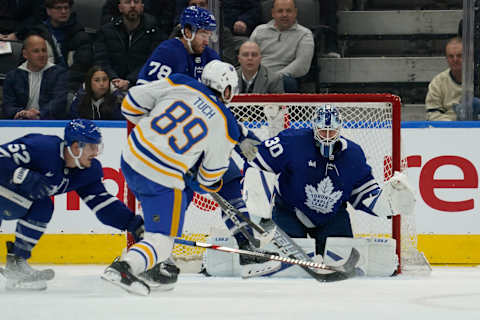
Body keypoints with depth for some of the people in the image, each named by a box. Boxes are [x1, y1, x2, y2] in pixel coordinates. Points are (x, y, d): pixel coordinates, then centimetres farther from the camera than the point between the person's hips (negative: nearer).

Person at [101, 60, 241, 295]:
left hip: (131, 160, 6)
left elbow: (132, 103, 5)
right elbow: (212, 172, 6)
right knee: (162, 240, 2)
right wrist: (208, 186, 28)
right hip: (164, 181, -6)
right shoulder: (226, 126, -4)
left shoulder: (179, 84, 1)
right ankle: (124, 267, -24)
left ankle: (155, 266, 29)